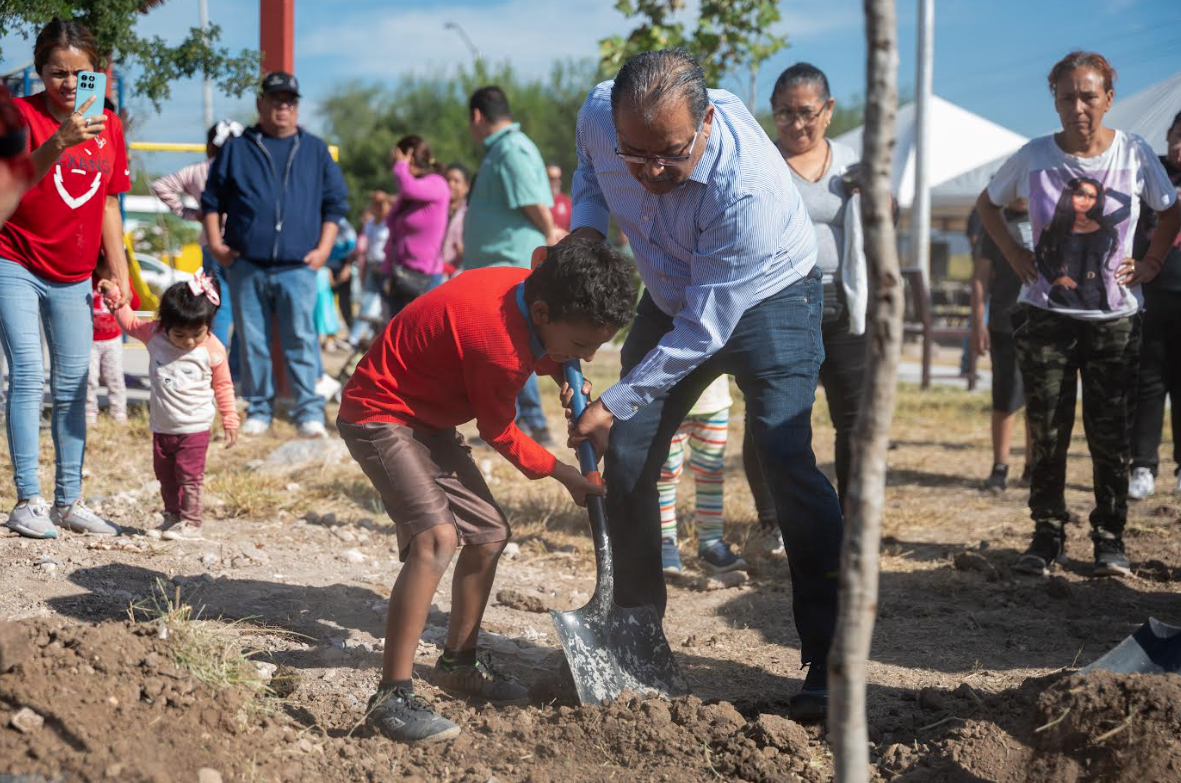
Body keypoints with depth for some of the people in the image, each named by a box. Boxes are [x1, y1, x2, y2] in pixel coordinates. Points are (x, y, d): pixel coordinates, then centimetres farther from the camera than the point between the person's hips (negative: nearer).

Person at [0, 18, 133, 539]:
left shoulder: (108, 125, 6)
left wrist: (119, 272, 10)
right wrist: (58, 143, -43)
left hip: (74, 276, 5)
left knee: (73, 386, 6)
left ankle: (68, 501, 14)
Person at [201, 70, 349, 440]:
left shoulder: (315, 151, 13)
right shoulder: (236, 150, 12)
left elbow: (335, 202, 13)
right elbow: (212, 200, 14)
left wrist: (323, 249, 2)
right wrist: (215, 243, 2)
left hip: (298, 267, -1)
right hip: (246, 266, 1)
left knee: (301, 340, -7)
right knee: (252, 343, 4)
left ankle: (309, 413, -5)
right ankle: (258, 410, 13)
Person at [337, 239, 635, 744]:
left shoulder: (528, 290, -8)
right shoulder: (499, 347, -32)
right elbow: (499, 433, -13)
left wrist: (561, 371, 0)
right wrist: (562, 474, 1)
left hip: (427, 418, 10)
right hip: (379, 414, -10)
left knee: (489, 533, 12)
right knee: (436, 537, -28)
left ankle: (458, 663, 30)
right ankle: (392, 697, -24)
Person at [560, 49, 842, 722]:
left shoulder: (747, 185, -39)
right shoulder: (601, 114, -21)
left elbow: (704, 331, -32)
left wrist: (615, 404, -27)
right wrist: (586, 226, -12)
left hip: (765, 299, -6)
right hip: (673, 296, 6)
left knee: (788, 459, -20)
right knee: (626, 457, 3)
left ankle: (830, 664, -14)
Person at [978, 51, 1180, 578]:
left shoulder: (1134, 154, -3)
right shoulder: (1034, 157, -3)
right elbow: (987, 204, 13)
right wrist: (1015, 255, 1)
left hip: (1114, 318, 0)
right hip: (1046, 315, 0)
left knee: (1110, 436, 3)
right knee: (1046, 435, 2)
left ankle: (1110, 540, 14)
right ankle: (1047, 537, 13)